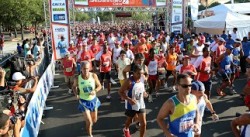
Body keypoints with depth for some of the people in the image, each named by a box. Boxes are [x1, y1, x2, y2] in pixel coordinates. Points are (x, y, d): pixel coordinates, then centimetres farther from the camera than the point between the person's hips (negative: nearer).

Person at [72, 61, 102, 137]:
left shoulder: (94, 76, -15)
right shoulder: (77, 78, -16)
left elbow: (99, 86, -3)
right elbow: (74, 87, 5)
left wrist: (95, 91, -23)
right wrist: (76, 95, -11)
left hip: (93, 100, 2)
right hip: (83, 101, -2)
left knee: (94, 120, 19)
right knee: (89, 122, -7)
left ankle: (88, 125, 55)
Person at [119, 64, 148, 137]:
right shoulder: (129, 81, -25)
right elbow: (120, 92, -21)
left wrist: (144, 93, -5)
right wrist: (129, 99, -31)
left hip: (141, 105, 4)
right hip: (131, 105, -4)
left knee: (143, 123, 0)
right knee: (129, 120, 23)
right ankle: (126, 129, 57)